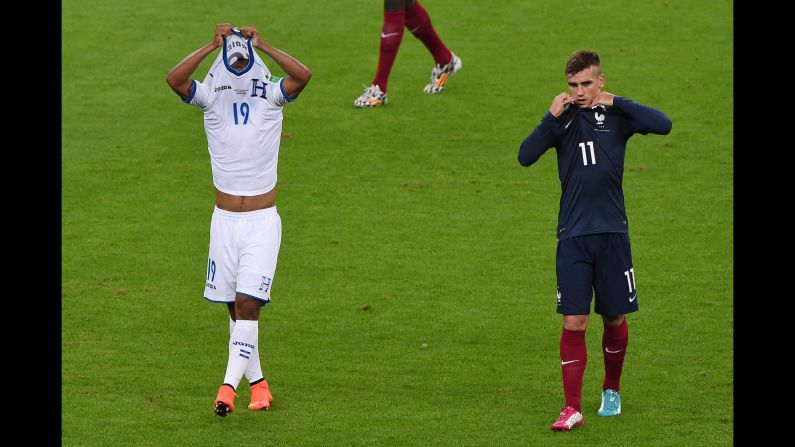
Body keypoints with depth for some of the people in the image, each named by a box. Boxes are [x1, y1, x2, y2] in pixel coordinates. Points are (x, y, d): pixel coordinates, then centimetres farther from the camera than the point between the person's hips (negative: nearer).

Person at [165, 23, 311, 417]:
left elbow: (303, 75, -21)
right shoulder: (211, 98, 0)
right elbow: (174, 79, -18)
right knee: (235, 308, 7)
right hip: (225, 220, 2)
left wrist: (262, 46, -17)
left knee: (248, 304, -13)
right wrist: (213, 45, -18)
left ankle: (229, 386, -18)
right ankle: (257, 384, 18)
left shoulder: (271, 96, -2)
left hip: (262, 221, -2)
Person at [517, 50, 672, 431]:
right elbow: (526, 156, -9)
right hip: (573, 235, 0)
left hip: (612, 232, 0)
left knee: (615, 318, 9)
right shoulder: (563, 119, 3)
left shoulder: (616, 115, 1)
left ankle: (611, 390, 32)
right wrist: (552, 117, -17)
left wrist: (615, 102, -14)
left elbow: (663, 125, -16)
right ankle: (572, 408, -5)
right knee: (574, 321, -6)